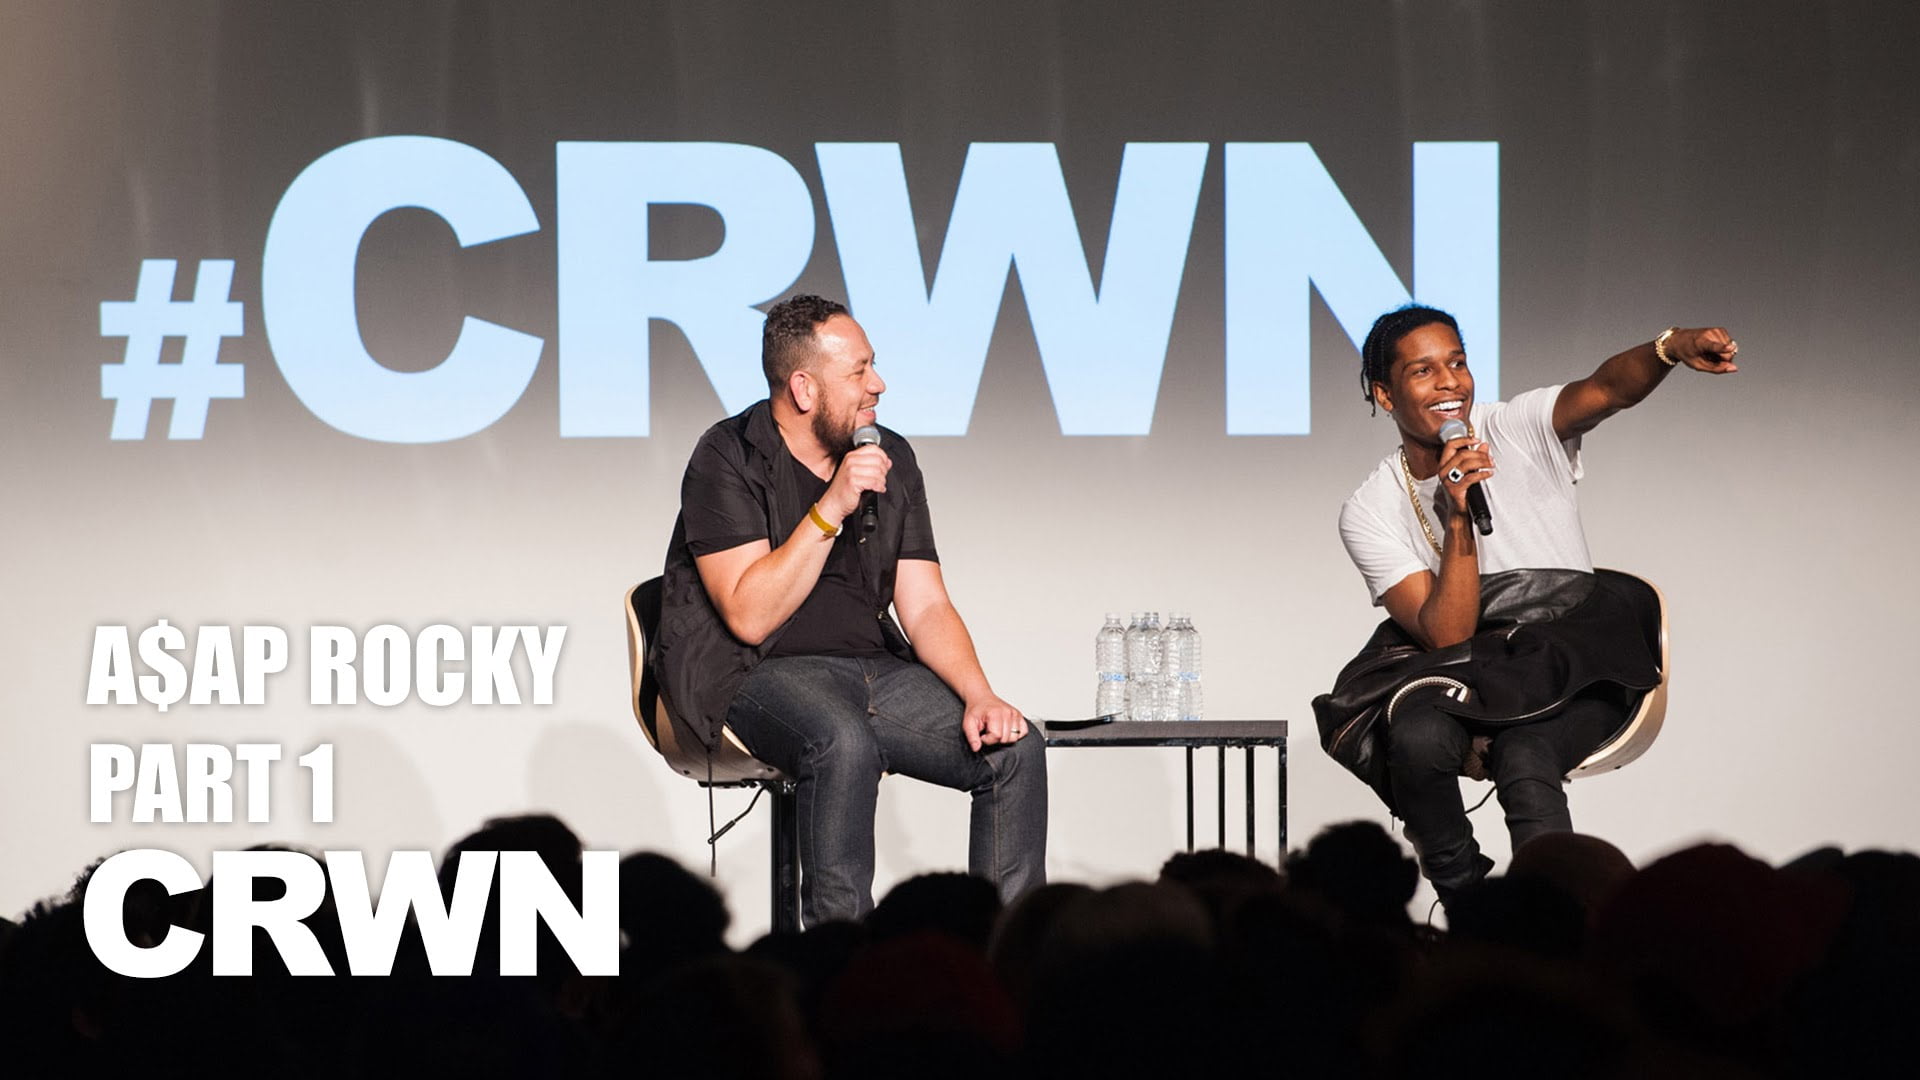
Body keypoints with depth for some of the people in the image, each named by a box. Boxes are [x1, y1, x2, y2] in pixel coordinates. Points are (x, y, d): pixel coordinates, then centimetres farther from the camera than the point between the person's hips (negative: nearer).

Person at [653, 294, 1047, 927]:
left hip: (870, 662, 6)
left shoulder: (891, 460, 9)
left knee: (1015, 748, -14)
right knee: (844, 744, -38)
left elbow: (925, 606, 7)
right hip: (748, 674, -6)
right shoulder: (729, 459, -9)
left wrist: (979, 695, -11)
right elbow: (749, 617, -18)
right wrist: (830, 510, -23)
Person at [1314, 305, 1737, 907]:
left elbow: (1607, 390, -23)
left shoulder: (1522, 432, -1)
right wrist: (1458, 520, -25)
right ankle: (1463, 903, -7)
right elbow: (1447, 636, -13)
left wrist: (1670, 348, -45)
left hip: (1572, 672, -1)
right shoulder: (1368, 516, -1)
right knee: (1417, 738, -32)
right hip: (1461, 679, 1)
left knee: (1523, 761, -33)